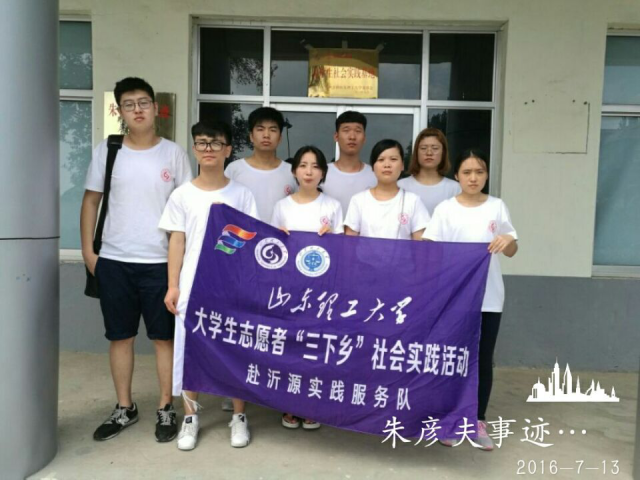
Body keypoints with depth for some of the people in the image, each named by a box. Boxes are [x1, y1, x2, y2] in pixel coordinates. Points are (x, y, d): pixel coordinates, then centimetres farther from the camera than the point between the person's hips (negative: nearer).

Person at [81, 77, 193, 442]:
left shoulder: (173, 153, 1)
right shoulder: (107, 151, 5)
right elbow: (91, 201, 8)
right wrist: (87, 250, 1)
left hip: (160, 261, -2)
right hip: (114, 261, 2)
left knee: (165, 337, 6)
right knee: (120, 337, 11)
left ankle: (166, 408, 21)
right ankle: (125, 408, 28)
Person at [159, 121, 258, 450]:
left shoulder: (241, 194, 2)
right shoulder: (182, 195, 4)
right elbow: (177, 242, 4)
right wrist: (173, 285, -1)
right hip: (192, 286, 1)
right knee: (189, 349, 7)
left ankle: (239, 416, 19)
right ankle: (190, 417, 23)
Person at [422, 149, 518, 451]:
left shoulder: (497, 207, 4)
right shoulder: (445, 209, -1)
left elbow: (512, 252, 7)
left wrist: (508, 240, -14)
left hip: (489, 296, 2)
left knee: (483, 360, 8)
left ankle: (479, 422, 22)